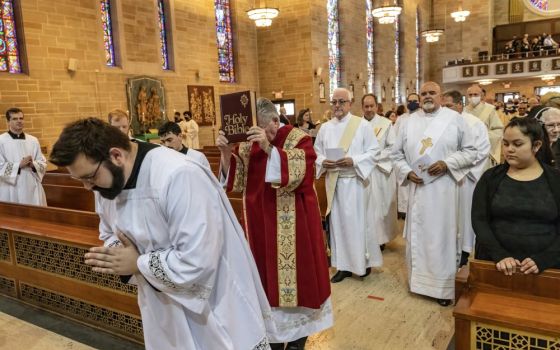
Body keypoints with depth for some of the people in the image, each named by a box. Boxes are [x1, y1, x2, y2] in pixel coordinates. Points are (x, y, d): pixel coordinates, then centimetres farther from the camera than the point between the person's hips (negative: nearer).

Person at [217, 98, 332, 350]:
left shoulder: (298, 139, -9)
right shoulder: (248, 143, 5)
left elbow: (295, 173, -24)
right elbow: (235, 180, 1)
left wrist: (268, 148, -34)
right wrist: (225, 152, -15)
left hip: (292, 223, -4)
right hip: (262, 221, 5)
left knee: (292, 271, 6)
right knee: (267, 273, 13)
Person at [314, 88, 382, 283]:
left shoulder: (362, 125, -3)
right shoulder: (325, 128, 9)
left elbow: (374, 151, -6)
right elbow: (316, 152, 11)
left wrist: (353, 161, -19)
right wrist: (323, 162, -10)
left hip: (355, 181, -4)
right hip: (334, 182, 4)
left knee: (358, 221, 3)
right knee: (338, 222, 8)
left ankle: (364, 261, 23)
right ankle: (344, 265, 19)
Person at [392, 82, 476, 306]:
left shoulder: (455, 118, 0)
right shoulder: (409, 121, 7)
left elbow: (471, 151, 0)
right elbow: (397, 153, 10)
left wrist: (447, 164, -14)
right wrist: (407, 172, -7)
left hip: (444, 187, -2)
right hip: (418, 187, 3)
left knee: (442, 234, 3)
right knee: (418, 233, 10)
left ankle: (443, 286, 14)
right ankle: (419, 278, 26)